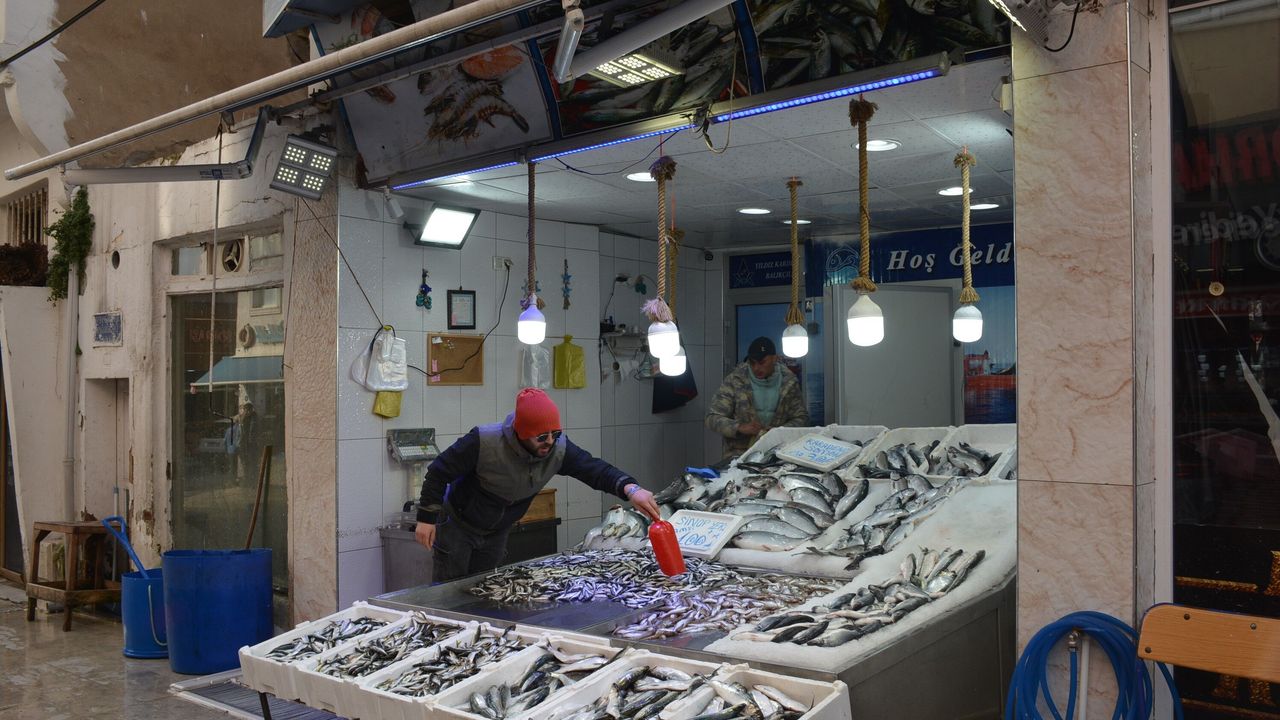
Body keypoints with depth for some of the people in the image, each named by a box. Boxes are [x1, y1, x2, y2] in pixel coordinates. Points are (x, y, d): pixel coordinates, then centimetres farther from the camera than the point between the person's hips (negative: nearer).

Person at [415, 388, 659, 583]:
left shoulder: (559, 449, -21)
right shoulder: (484, 441, -33)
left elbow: (595, 469, -24)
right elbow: (439, 471, -22)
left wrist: (630, 488, -43)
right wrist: (426, 519, -18)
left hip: (496, 532, 5)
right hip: (456, 524, -5)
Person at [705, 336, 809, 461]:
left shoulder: (789, 382, 3)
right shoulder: (734, 380, -3)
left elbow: (802, 418, 9)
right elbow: (713, 418, -3)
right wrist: (740, 427, -20)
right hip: (740, 452, -2)